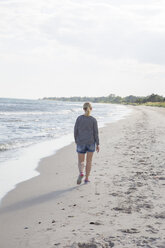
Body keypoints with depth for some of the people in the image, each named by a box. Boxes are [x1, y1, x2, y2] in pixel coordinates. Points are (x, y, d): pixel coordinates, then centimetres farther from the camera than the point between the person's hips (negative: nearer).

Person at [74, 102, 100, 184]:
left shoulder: (79, 118, -4)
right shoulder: (93, 120, -6)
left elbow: (75, 130, -1)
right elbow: (96, 133, -6)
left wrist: (76, 140, 13)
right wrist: (98, 144, 0)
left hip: (81, 143, 0)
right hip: (91, 143, 0)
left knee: (81, 161, 9)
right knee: (89, 161, 14)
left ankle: (81, 173, -19)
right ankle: (86, 178, 14)